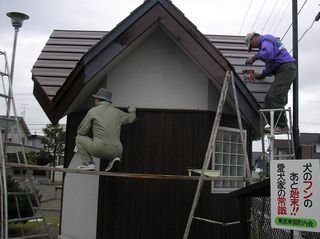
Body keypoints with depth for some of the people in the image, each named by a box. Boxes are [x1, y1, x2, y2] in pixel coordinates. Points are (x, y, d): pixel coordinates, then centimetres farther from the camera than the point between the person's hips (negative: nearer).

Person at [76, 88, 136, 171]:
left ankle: (88, 163, 7)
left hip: (99, 149, -4)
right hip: (116, 152, 4)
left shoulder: (93, 111, 1)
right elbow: (131, 118, 33)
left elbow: (81, 132, 4)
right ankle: (113, 158, 9)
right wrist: (132, 111, 56)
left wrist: (91, 134, 26)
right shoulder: (118, 112, 13)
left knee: (79, 138, 20)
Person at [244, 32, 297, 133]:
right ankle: (274, 125, 0)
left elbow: (267, 53, -26)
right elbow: (271, 64, 32)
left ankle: (282, 126, -15)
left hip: (286, 68, -11)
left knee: (275, 97, -16)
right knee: (269, 98, 3)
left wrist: (254, 57, -12)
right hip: (284, 70, 11)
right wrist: (262, 75, 21)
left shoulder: (266, 39, -4)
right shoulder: (267, 42, 29)